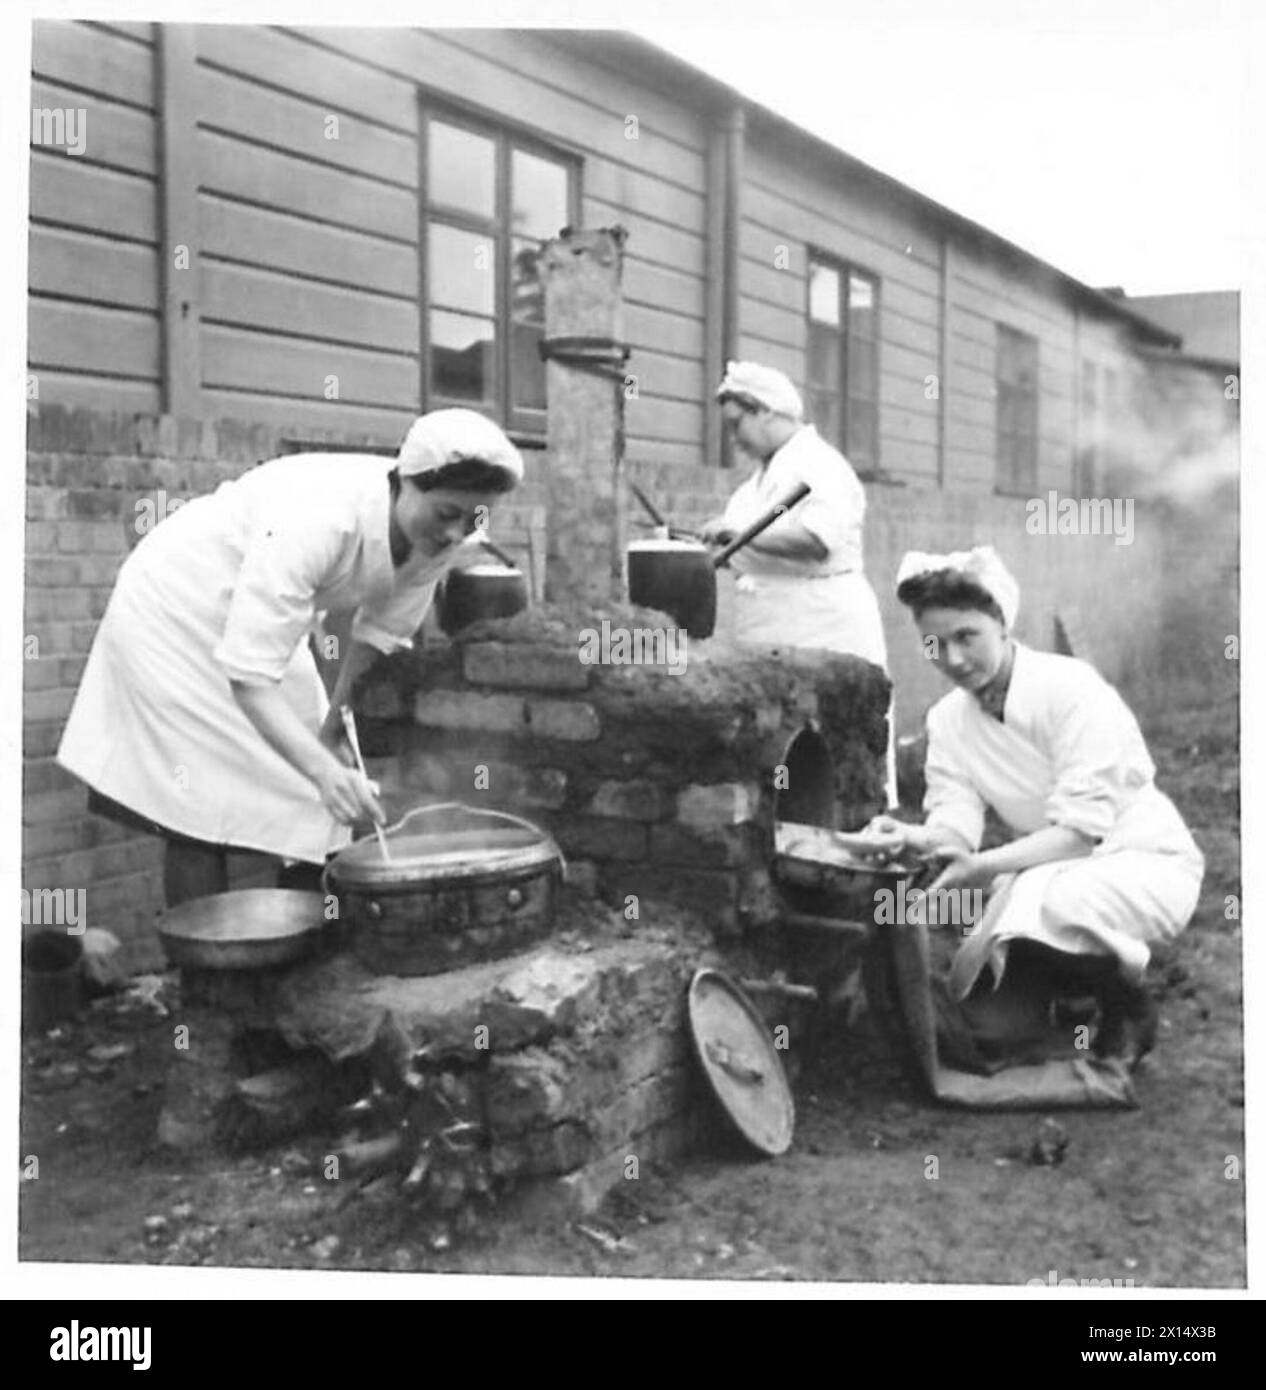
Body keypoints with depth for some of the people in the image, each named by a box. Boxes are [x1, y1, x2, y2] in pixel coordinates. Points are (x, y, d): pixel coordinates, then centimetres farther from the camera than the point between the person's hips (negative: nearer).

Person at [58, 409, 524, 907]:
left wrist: (333, 726, -8)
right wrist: (322, 768, -48)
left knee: (316, 813, 3)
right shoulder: (314, 522, -40)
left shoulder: (446, 537, -19)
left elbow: (378, 635, -4)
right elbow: (249, 675, -39)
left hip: (265, 618, 7)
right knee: (200, 812, -11)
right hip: (176, 609, -7)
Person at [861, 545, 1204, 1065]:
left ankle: (1128, 1006, -7)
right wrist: (918, 838, -35)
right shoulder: (947, 718, -3)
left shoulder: (1070, 688, -23)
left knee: (1053, 900, -37)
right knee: (988, 1012, -11)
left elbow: (1079, 830, -27)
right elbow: (955, 821, -12)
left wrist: (987, 866, -39)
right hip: (1051, 873, 6)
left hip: (1147, 862, -6)